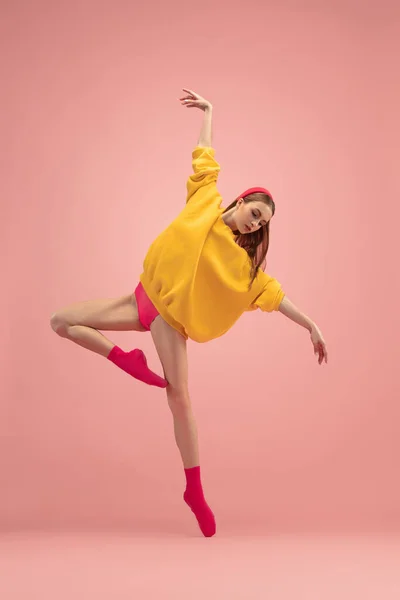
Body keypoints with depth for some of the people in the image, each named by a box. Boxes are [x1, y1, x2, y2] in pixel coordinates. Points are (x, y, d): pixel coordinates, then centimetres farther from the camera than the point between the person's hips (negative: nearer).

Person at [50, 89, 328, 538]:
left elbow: (271, 293, -1)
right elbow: (205, 156, 13)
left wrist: (310, 325, -4)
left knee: (179, 397, -13)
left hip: (170, 317, -3)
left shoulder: (243, 261, -1)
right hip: (142, 298, 3)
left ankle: (195, 491, 0)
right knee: (61, 322, -2)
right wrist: (207, 112, 20)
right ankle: (127, 361, 11)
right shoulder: (205, 203, 3)